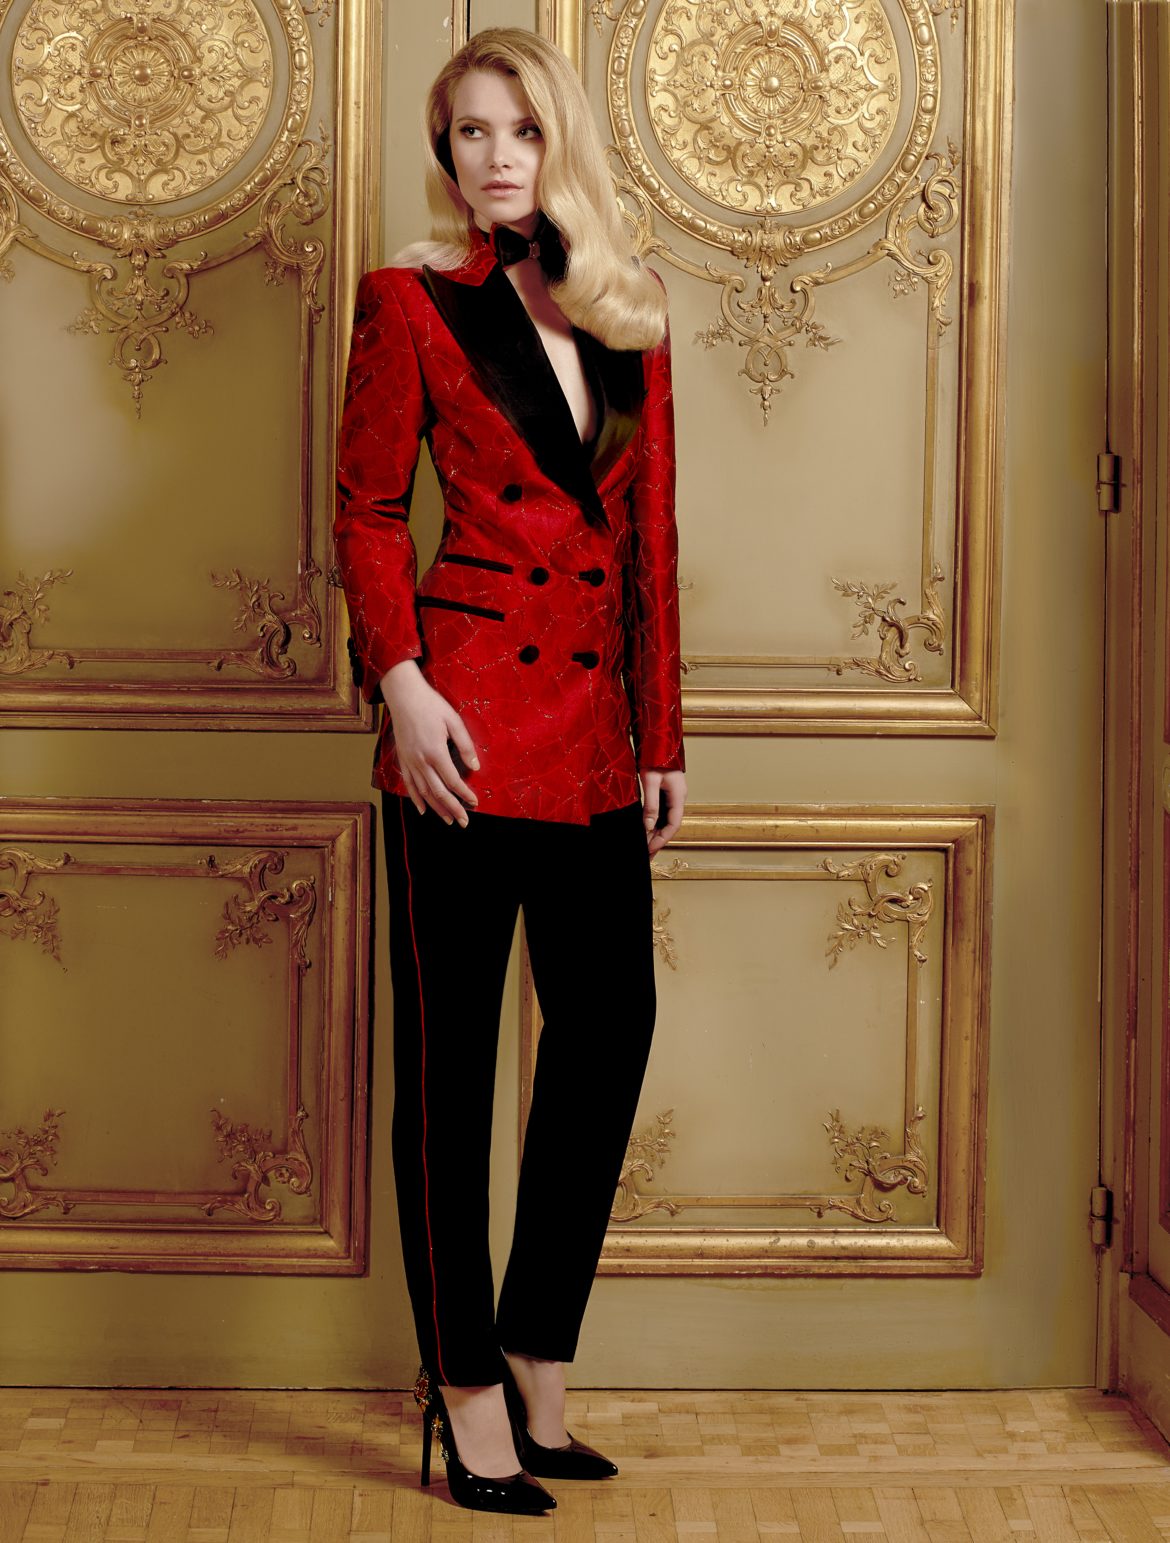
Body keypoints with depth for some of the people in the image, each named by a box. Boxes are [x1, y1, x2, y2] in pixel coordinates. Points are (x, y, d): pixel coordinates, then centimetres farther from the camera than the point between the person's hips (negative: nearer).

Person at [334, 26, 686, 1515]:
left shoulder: (627, 316, 13)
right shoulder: (410, 301, 1)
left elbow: (650, 538, 13)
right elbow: (366, 512, 0)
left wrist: (662, 737, 10)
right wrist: (400, 683, -13)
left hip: (597, 713, 5)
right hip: (467, 709, -5)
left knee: (609, 1027, 7)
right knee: (450, 1052, 1)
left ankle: (539, 1369, 22)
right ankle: (470, 1391, 11)